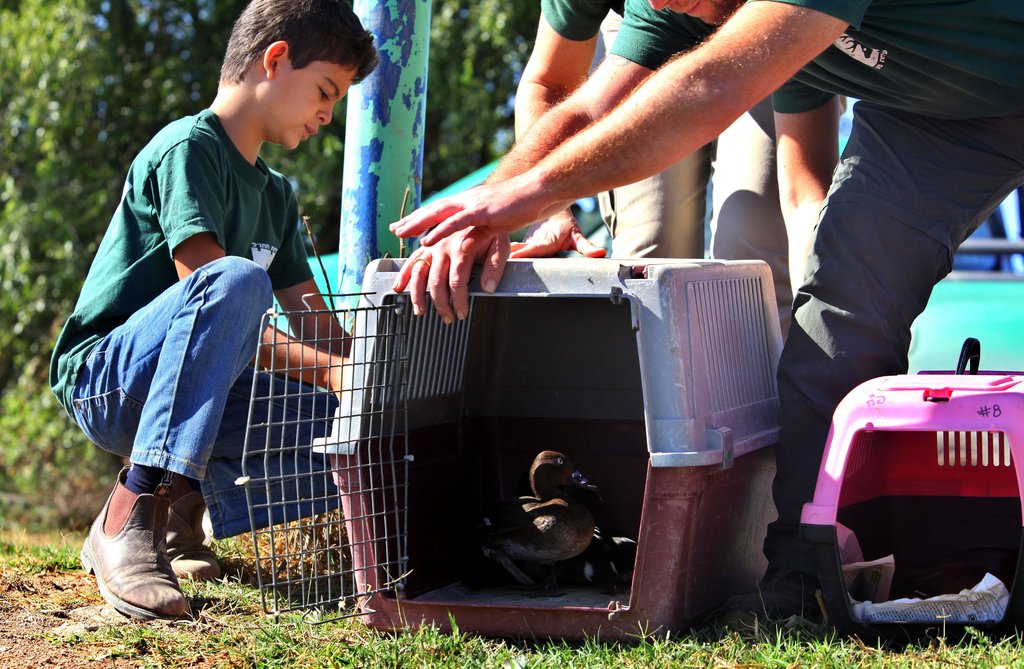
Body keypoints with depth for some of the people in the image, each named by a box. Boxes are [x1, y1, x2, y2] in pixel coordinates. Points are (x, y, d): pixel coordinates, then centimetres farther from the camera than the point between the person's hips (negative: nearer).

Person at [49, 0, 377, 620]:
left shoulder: (276, 196, 17)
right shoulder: (188, 147, -12)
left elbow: (320, 326, 14)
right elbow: (212, 292, -23)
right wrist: (329, 371, -29)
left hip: (181, 388, 8)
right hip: (104, 378, -8)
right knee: (237, 279, -36)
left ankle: (187, 503, 5)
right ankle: (132, 516, -35)